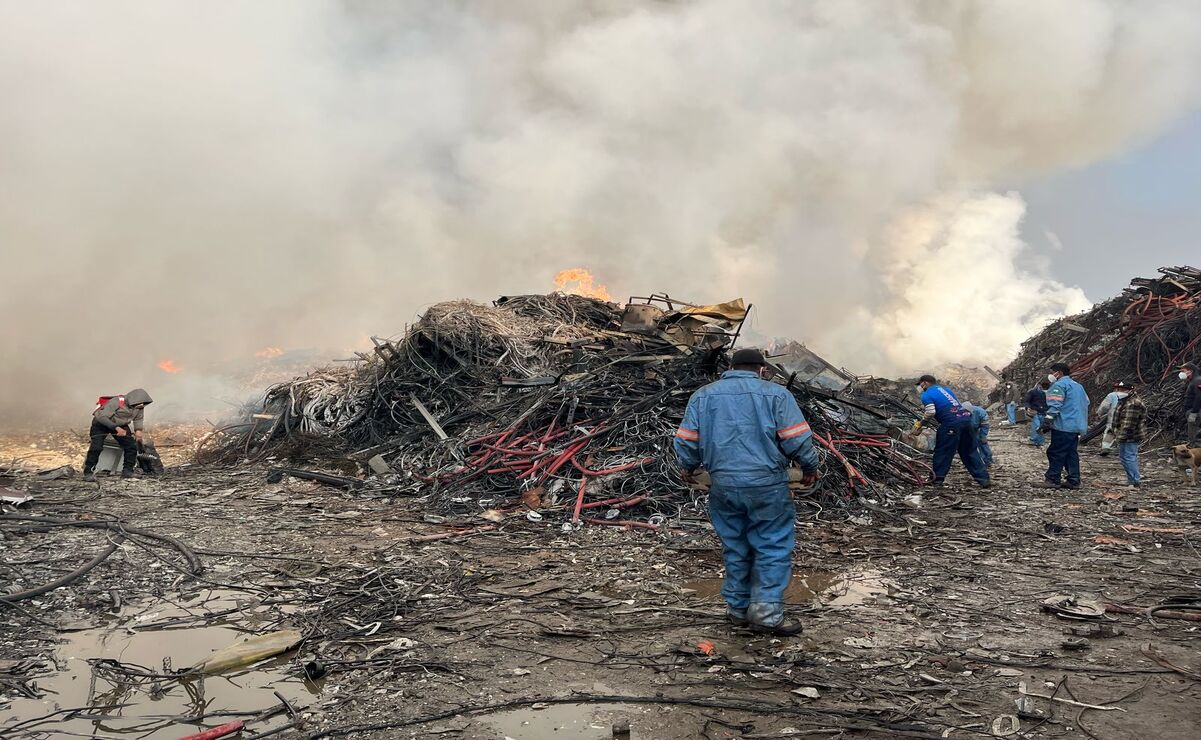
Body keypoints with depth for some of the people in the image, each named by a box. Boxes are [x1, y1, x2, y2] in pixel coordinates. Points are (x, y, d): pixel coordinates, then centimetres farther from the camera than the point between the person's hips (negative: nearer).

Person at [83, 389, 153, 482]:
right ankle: (88, 473, -8)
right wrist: (116, 428, -42)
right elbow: (102, 417, -35)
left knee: (132, 446, -7)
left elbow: (138, 419, 3)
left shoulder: (139, 407, -16)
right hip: (101, 424, -5)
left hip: (121, 425, 6)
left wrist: (138, 430, -17)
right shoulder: (117, 402, -35)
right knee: (96, 447, -20)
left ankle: (127, 471, 3)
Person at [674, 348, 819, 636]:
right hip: (767, 485, -3)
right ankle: (767, 612, 4)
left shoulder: (702, 395, 9)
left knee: (735, 548, 16)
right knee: (773, 547, 7)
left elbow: (685, 441, 6)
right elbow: (797, 439, -5)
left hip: (724, 485, 4)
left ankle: (739, 608, 25)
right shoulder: (776, 393, 0)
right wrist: (809, 467, 11)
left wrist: (688, 468, 23)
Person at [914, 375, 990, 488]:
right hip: (966, 418, 7)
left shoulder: (926, 395, 2)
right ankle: (983, 478, 13)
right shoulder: (945, 389, 25)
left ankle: (937, 479, 9)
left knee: (942, 452, 4)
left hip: (951, 423, -7)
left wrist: (920, 423, 0)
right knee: (970, 451, 14)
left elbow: (931, 412, -13)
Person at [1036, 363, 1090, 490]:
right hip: (1077, 426, 9)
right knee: (1072, 453, 11)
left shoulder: (1059, 385, -9)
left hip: (1063, 426, -9)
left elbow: (1055, 405, -18)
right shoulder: (1078, 385, 21)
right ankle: (1074, 480, 10)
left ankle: (1053, 479, -7)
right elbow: (1086, 402, 26)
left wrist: (1047, 419, -21)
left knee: (1056, 453, -6)